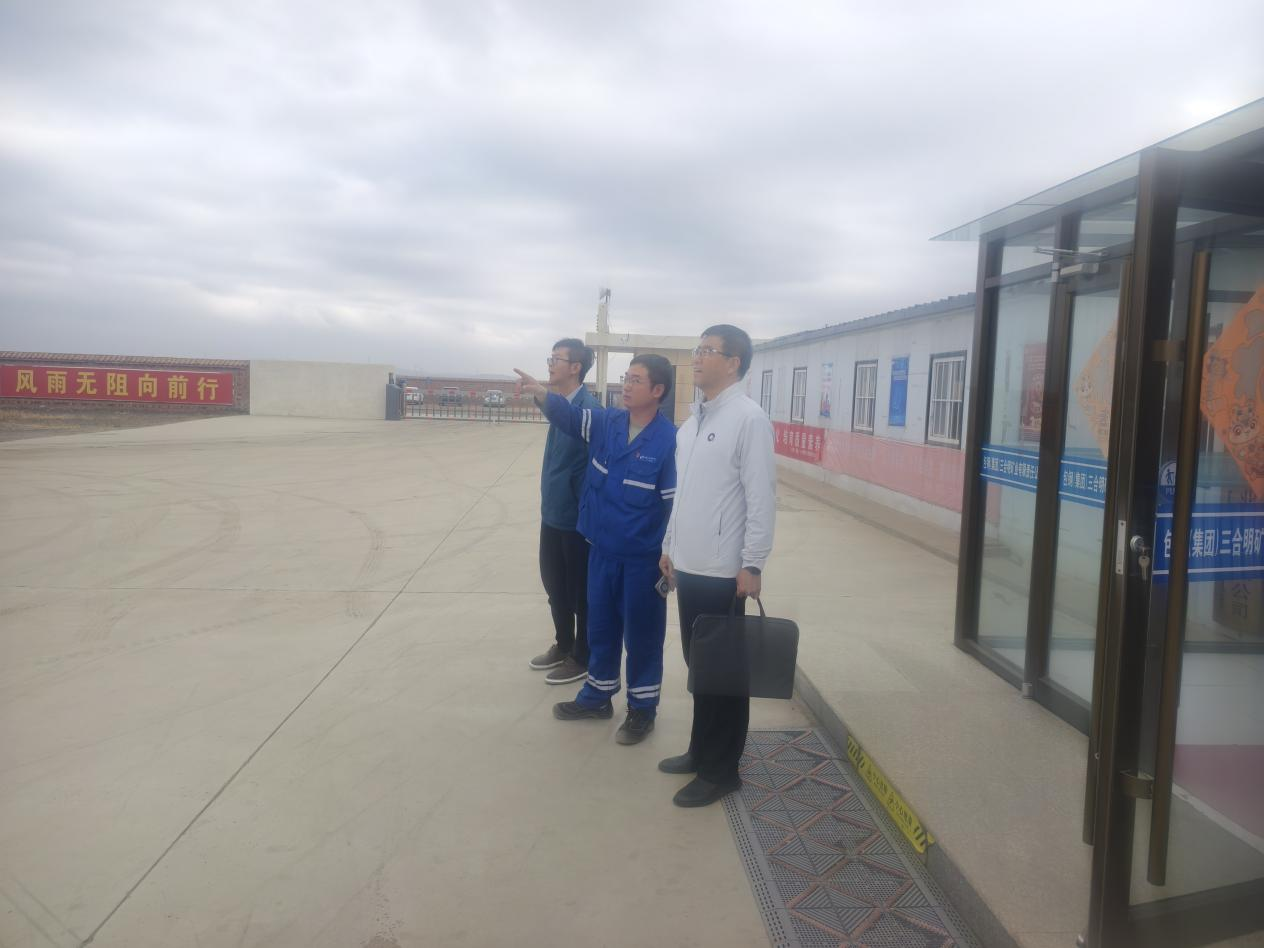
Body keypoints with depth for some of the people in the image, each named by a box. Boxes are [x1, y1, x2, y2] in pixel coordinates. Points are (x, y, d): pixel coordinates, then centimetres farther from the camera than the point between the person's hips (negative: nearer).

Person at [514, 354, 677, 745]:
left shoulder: (670, 440, -17)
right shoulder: (607, 422, 1)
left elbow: (675, 504, -15)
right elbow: (571, 416, -8)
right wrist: (542, 394, -29)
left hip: (643, 559, -6)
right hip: (601, 551, 6)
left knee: (642, 634, 9)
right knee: (600, 627, 19)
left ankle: (642, 708, 26)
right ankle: (597, 696, 38)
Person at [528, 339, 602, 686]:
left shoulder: (589, 409, -20)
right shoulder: (559, 404, 7)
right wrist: (547, 485, 17)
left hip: (576, 517, -8)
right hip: (553, 513, 8)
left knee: (580, 590, 7)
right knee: (554, 584, 20)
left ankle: (582, 658, 23)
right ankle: (563, 645, 37)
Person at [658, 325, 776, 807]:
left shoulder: (749, 419, -13)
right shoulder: (693, 420, 12)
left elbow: (761, 498, -15)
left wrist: (753, 566, -16)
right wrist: (669, 546, 18)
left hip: (722, 571, -7)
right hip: (688, 565, 7)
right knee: (698, 664, 17)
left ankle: (721, 770, 18)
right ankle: (701, 750, 32)